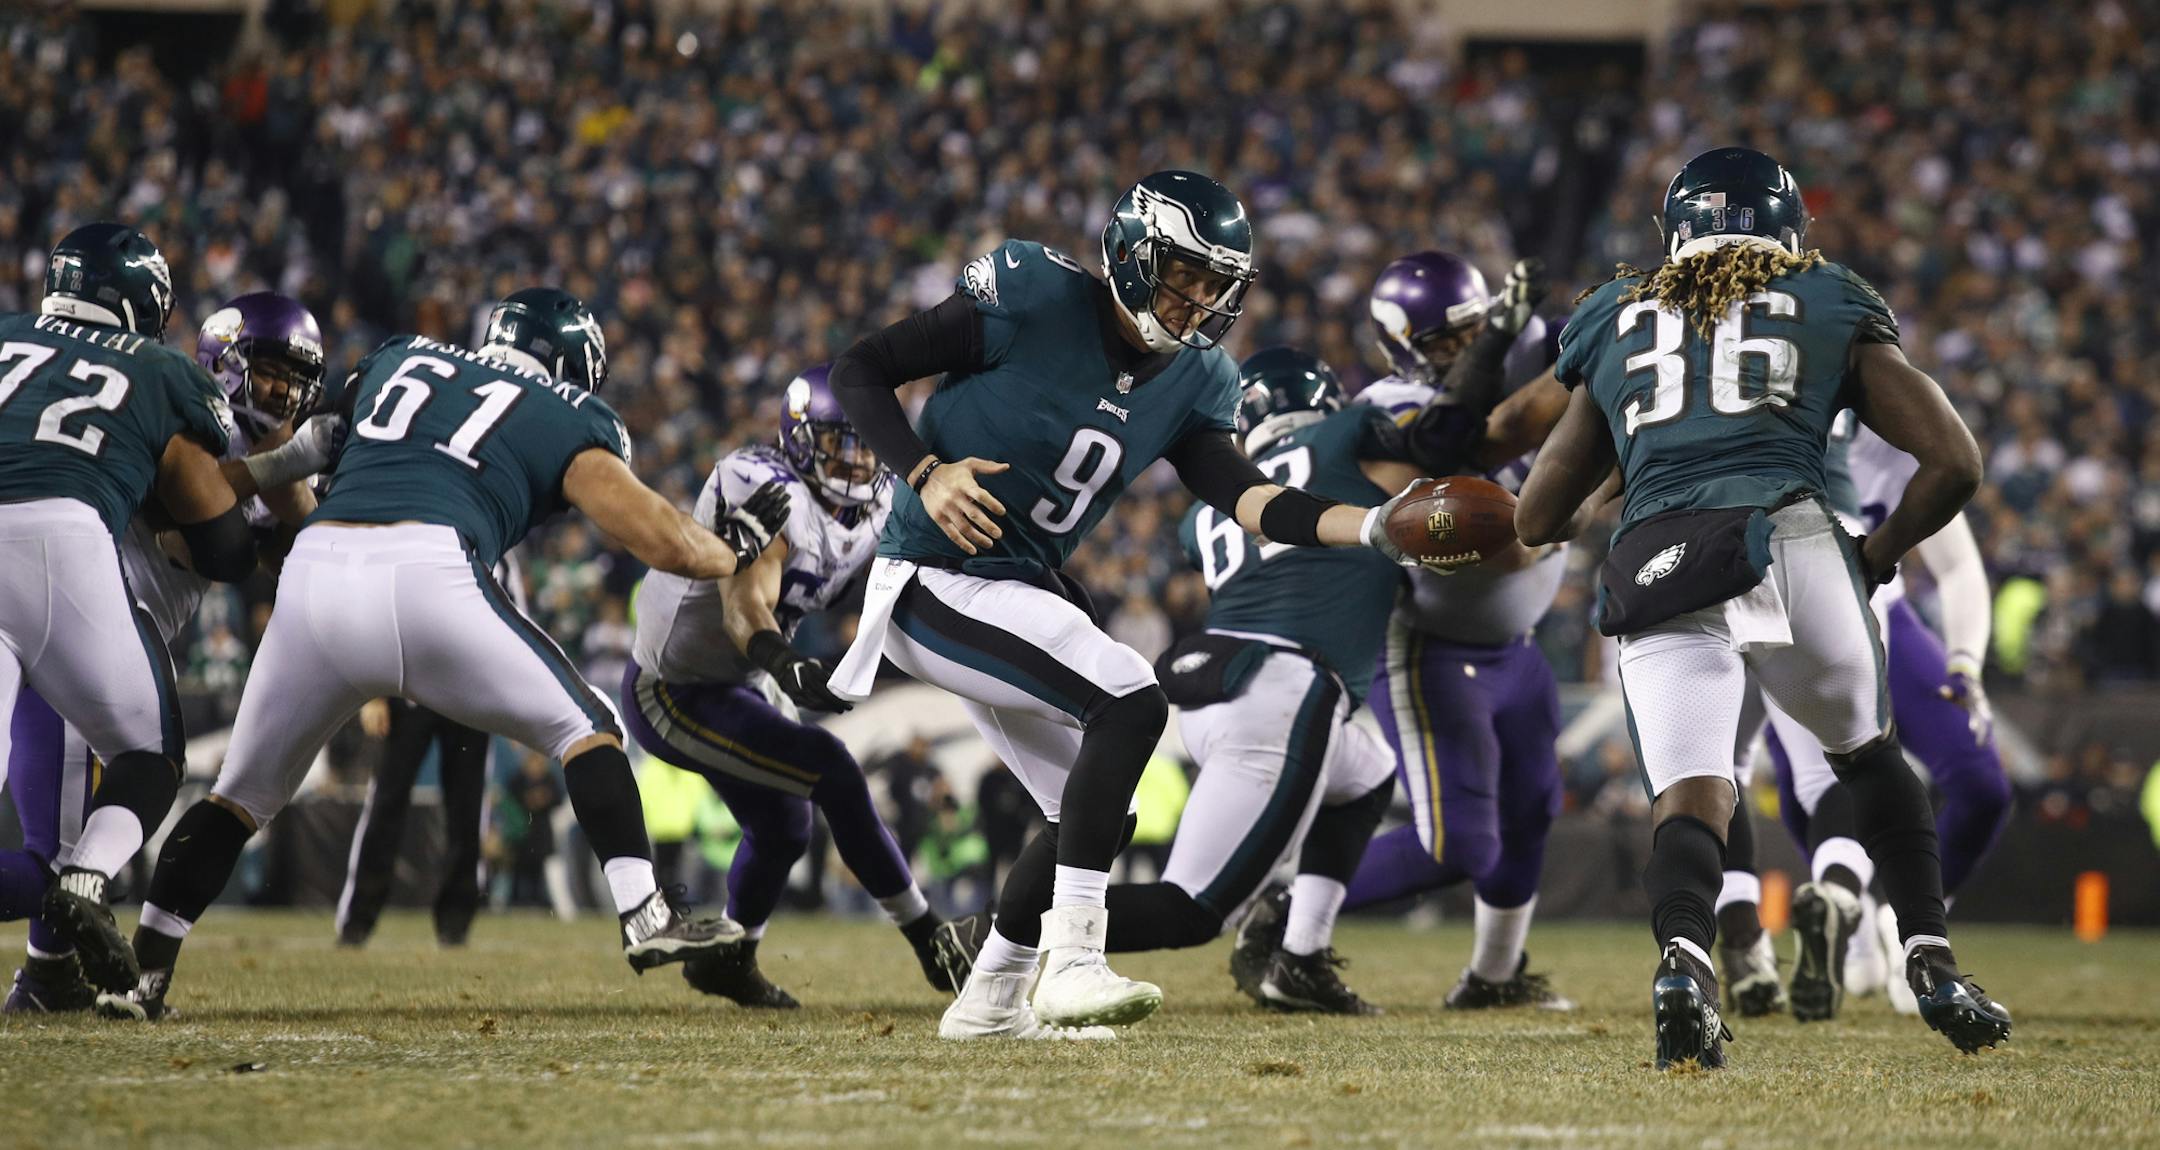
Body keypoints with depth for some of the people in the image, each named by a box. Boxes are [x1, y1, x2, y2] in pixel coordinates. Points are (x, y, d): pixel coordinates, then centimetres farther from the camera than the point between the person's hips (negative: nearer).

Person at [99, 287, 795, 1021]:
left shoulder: (397, 360, 31)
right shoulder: (564, 420, 19)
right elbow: (661, 541, 13)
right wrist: (734, 549, 30)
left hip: (315, 572, 3)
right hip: (424, 574, -3)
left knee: (242, 795, 18)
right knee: (582, 728, 15)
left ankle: (143, 975, 11)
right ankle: (644, 917, 2)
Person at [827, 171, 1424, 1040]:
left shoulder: (1194, 379, 4)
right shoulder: (1033, 300, -16)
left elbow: (1241, 496, -11)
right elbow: (860, 372, -11)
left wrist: (1370, 527, -26)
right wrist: (926, 473, -25)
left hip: (1023, 592, 9)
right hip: (934, 584, -9)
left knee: (1091, 813, 12)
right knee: (1130, 699, -25)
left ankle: (990, 998, 29)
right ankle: (1069, 962, -27)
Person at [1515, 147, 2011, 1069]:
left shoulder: (1617, 325, 28)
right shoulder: (1831, 312, 23)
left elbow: (1536, 519, 29)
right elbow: (1953, 463, 14)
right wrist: (1881, 551, 29)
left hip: (1654, 562, 1)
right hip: (1787, 538, -1)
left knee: (1690, 798, -6)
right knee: (1869, 752, 23)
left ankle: (1682, 958, -36)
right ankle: (1932, 966, 17)